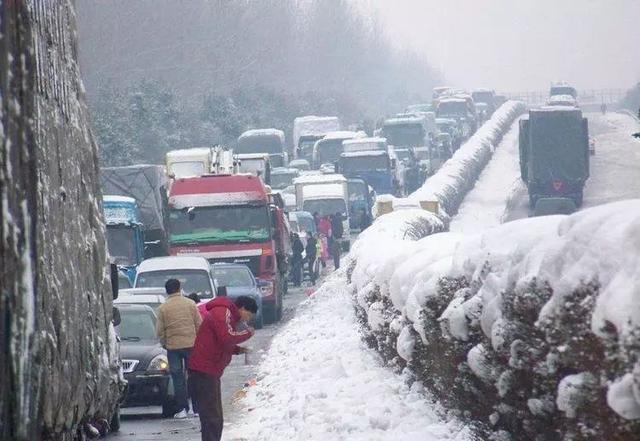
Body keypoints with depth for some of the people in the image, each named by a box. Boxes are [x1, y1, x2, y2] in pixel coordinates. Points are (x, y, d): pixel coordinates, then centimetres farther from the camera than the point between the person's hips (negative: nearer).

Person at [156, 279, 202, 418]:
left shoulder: (162, 308, -4)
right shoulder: (190, 304, -1)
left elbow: (160, 331, -2)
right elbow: (199, 324, 1)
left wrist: (165, 344, 14)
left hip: (173, 346, -1)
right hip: (191, 344, 1)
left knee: (178, 378, 6)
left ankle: (182, 409, 3)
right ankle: (198, 408, 10)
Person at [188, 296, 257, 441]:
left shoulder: (228, 315, 23)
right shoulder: (223, 312, -10)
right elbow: (227, 338, -25)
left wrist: (237, 349, 11)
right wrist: (247, 333, -9)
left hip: (211, 372, 11)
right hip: (204, 371, -11)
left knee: (215, 419, 16)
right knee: (212, 419, -14)